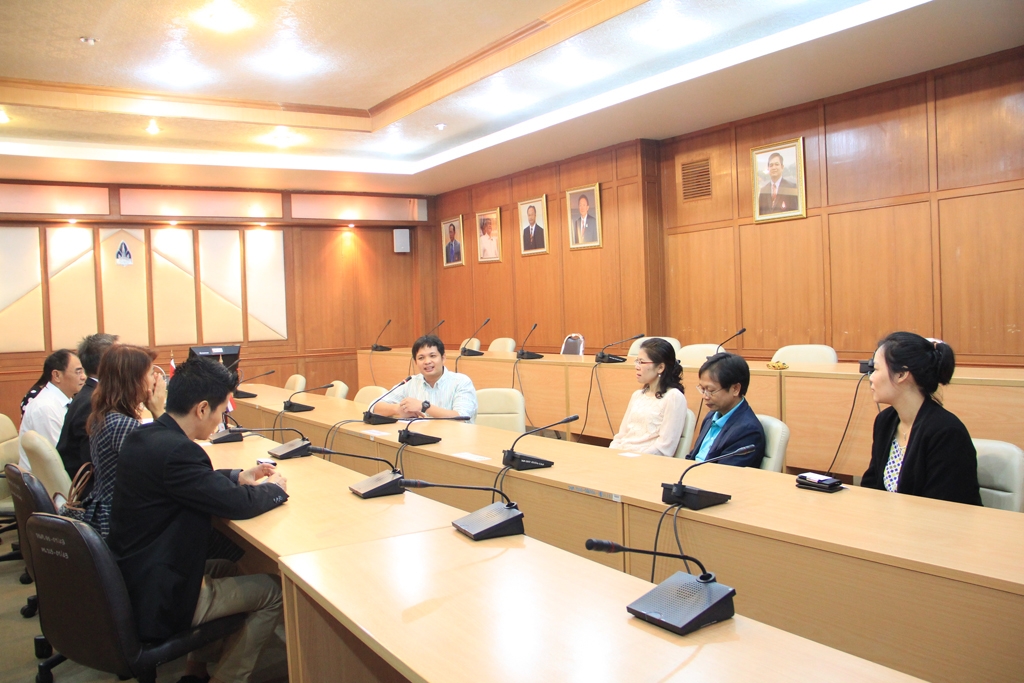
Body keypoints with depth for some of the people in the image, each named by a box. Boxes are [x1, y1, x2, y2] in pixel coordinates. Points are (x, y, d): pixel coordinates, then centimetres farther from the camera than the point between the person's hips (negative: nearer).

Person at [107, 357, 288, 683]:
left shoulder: (142, 436, 2)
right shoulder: (175, 450, -29)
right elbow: (237, 504, -24)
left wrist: (238, 476, 11)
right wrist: (276, 489, -5)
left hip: (129, 583, 10)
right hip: (157, 602, -10)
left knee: (224, 569, 30)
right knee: (274, 591, 2)